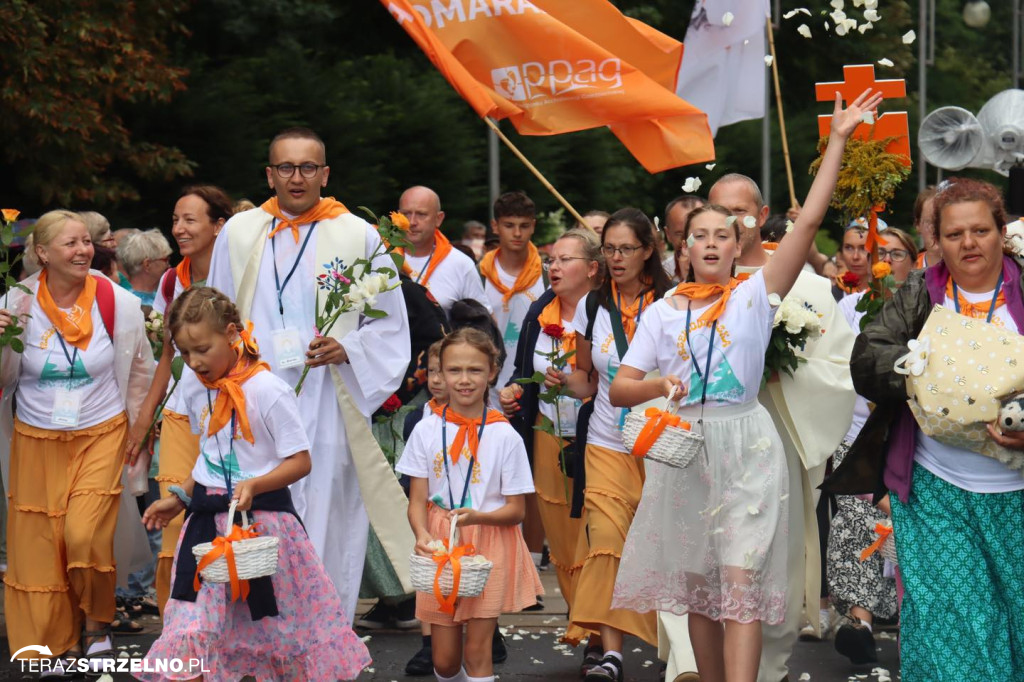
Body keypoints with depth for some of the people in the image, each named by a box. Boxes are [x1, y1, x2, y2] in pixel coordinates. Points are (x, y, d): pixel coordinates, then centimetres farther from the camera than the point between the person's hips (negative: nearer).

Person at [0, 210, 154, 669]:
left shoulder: (117, 303, -7)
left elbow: (139, 372, 9)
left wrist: (135, 427, 14)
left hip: (101, 437, -1)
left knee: (85, 535, -16)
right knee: (38, 547, 4)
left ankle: (98, 627, 10)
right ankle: (55, 645, 24)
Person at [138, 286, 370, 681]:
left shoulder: (268, 390, -15)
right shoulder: (194, 386, 5)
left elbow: (300, 462, -14)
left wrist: (254, 485, -27)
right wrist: (180, 497, 12)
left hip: (262, 517, -5)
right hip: (208, 519, 5)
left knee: (275, 619, 5)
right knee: (195, 626, 0)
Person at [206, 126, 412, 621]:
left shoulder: (359, 237, 5)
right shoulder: (238, 233, 13)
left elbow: (390, 325, 8)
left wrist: (347, 348, -11)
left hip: (328, 409, -2)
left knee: (328, 536, -2)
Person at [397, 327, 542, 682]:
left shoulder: (505, 436, -6)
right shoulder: (427, 430, -1)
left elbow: (516, 509, -3)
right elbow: (417, 500, 0)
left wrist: (477, 516, -22)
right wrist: (422, 534, -21)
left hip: (489, 544, -2)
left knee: (477, 650, -4)